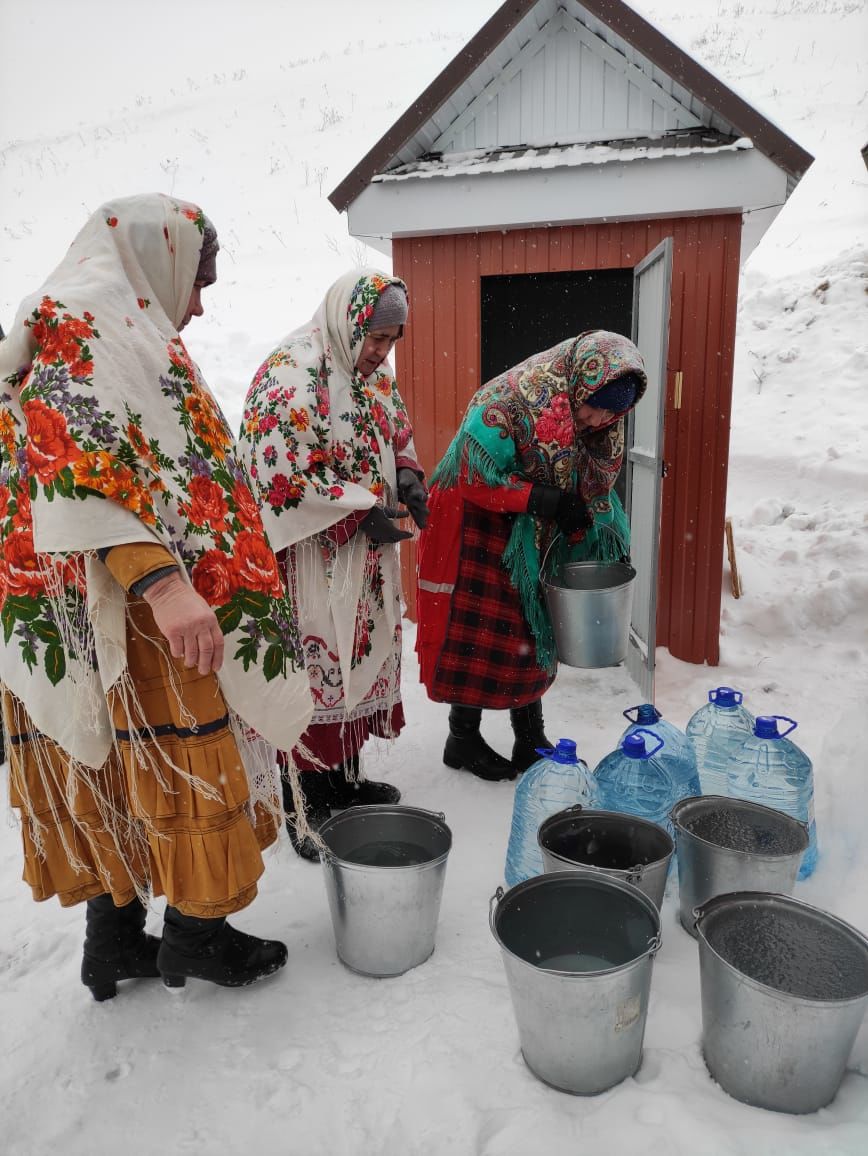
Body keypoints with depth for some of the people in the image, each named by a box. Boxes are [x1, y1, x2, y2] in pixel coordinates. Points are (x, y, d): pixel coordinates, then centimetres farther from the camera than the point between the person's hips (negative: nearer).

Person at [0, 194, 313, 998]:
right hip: (135, 613, -10)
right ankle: (195, 935, 19)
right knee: (184, 761, 2)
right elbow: (82, 465, -23)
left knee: (112, 779, 15)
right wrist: (160, 580, -31)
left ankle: (115, 941, 28)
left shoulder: (88, 330, 24)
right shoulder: (85, 326, -8)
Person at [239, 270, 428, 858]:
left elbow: (397, 436, 22)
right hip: (312, 560, -9)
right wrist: (362, 511, -22)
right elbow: (279, 475, -22)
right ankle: (305, 807, 15)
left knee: (361, 665, 16)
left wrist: (408, 476, 0)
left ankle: (346, 778, 33)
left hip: (367, 557, 9)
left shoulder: (373, 373, 12)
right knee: (313, 675, -1)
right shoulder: (291, 375, -16)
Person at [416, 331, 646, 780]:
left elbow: (593, 487, 5)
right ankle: (462, 738, 19)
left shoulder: (598, 421, -5)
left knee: (534, 633, 11)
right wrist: (543, 500, -30)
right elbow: (476, 478, -26)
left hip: (534, 540, 7)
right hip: (479, 529, -7)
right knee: (481, 634, -1)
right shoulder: (506, 402, -28)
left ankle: (531, 741, 26)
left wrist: (601, 544, -6)